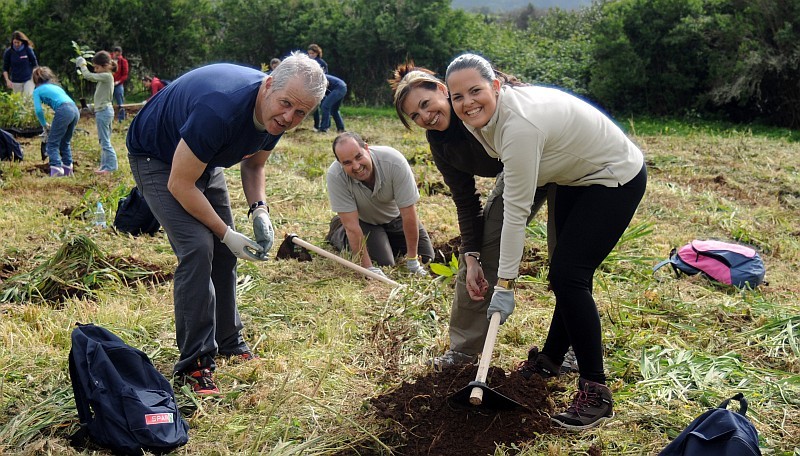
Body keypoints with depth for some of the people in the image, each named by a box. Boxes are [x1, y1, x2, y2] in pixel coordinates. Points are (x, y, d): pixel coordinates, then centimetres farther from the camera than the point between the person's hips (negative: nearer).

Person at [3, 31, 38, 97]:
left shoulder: (28, 50, -8)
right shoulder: (8, 52, -5)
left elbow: (35, 65, 2)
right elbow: (5, 69, 1)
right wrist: (7, 80, -12)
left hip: (28, 80, -1)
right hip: (15, 81, 2)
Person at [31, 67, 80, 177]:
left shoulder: (37, 91, 15)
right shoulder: (55, 86, 33)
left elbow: (38, 110, 1)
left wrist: (45, 125, 17)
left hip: (63, 111, -6)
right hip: (75, 110, 6)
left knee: (52, 143, 3)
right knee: (65, 142, 21)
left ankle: (56, 169, -11)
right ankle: (68, 169, 22)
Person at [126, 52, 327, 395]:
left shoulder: (275, 115, -15)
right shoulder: (220, 109, -40)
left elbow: (253, 164, 5)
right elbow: (180, 184, -31)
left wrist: (259, 210, -13)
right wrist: (228, 234, -25)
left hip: (204, 159, 8)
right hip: (157, 158, -8)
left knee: (223, 252, 7)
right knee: (197, 249, -20)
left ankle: (229, 345, 23)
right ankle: (193, 365, -11)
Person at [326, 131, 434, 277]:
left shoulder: (394, 162, -37)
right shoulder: (335, 176, -35)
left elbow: (408, 214, -30)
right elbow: (351, 226, -31)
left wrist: (412, 260, -24)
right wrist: (368, 268, -32)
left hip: (395, 216, 2)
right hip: (364, 220, -1)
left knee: (425, 257, 1)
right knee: (383, 263, -14)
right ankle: (339, 232, 11)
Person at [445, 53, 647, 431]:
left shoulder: (520, 124, -35)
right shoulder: (487, 115, -9)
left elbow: (516, 211, -31)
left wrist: (504, 285, -25)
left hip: (616, 178, -9)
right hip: (577, 176, 9)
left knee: (568, 275, -16)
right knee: (564, 273, 16)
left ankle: (595, 392, -7)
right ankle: (551, 360, 33)